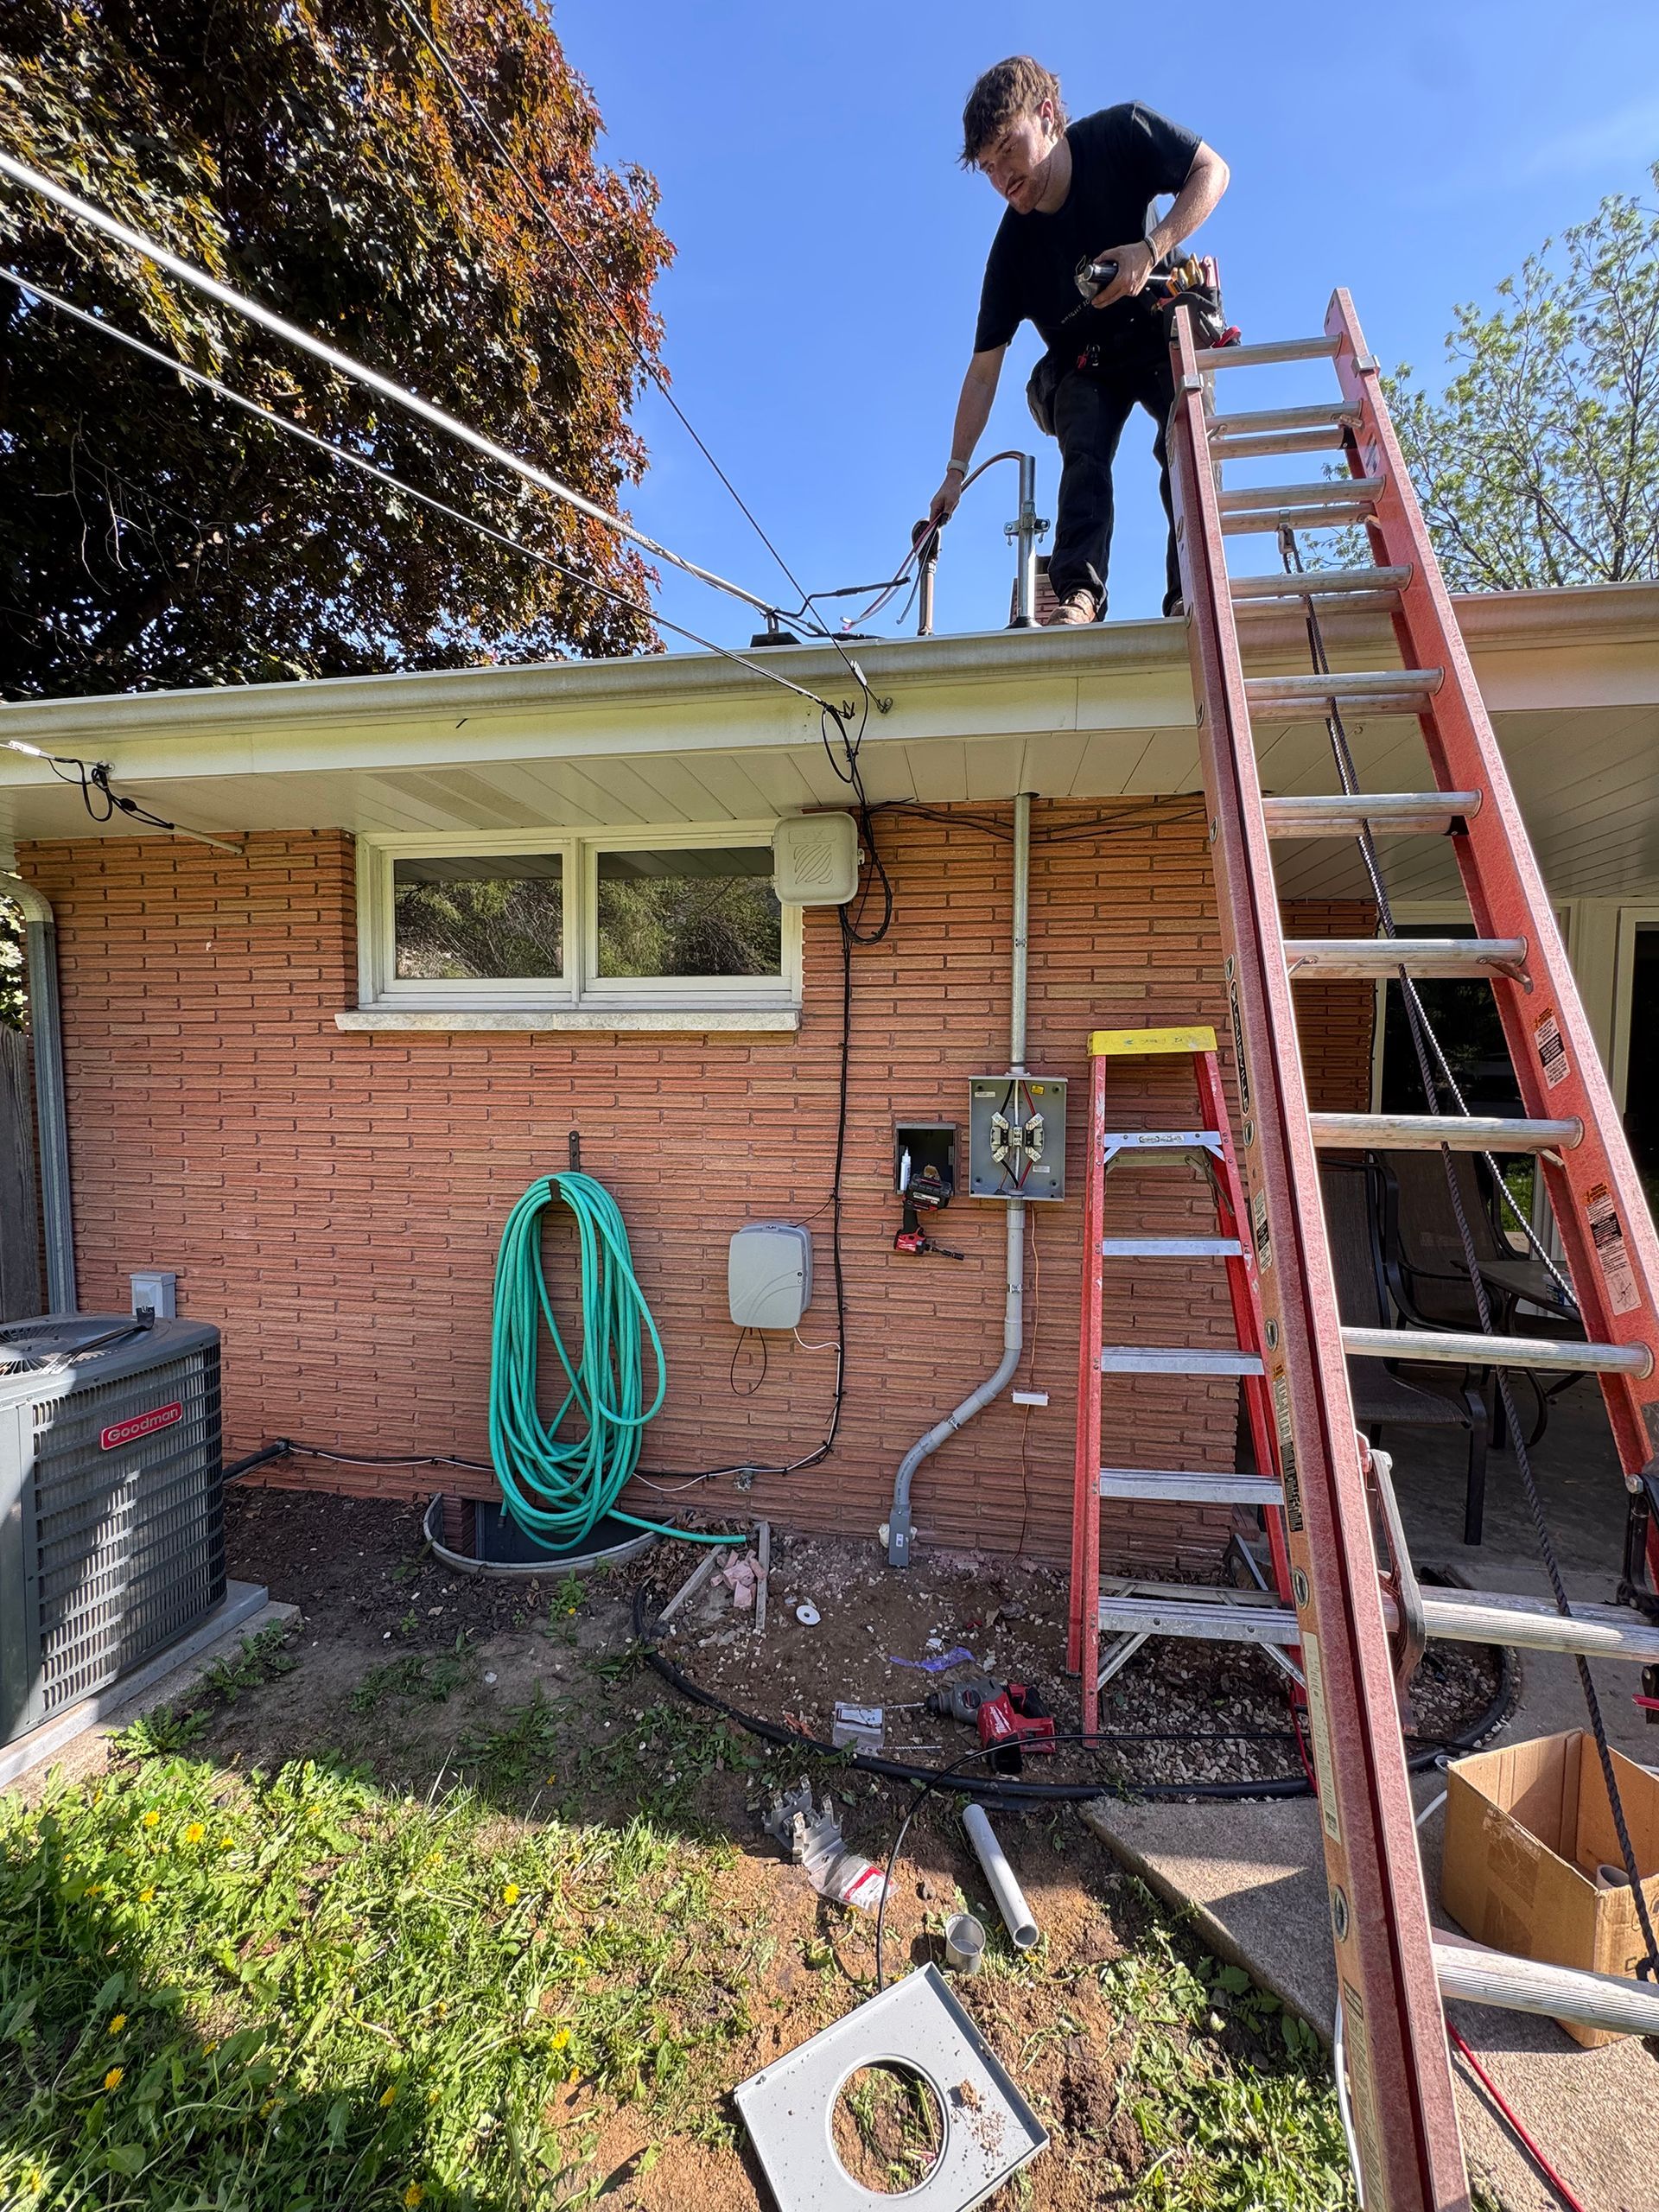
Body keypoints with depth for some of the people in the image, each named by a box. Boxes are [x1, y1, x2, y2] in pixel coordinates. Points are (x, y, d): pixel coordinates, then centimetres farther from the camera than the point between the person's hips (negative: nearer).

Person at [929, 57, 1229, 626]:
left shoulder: (1122, 133, -17)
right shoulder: (1013, 246, -15)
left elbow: (1212, 170, -12)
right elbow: (983, 369, -15)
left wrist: (1152, 247, -30)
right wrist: (956, 469, -20)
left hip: (1163, 333, -1)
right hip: (1085, 364, 1)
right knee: (1083, 453, -27)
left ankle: (1191, 593, -33)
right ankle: (1079, 592, -40)